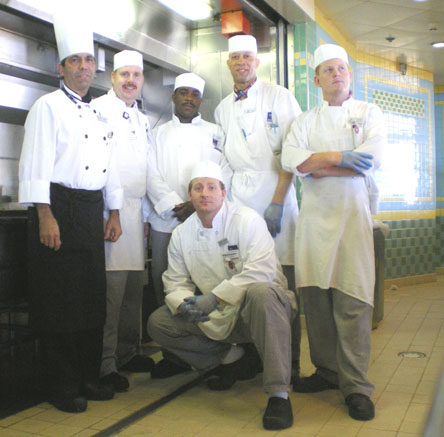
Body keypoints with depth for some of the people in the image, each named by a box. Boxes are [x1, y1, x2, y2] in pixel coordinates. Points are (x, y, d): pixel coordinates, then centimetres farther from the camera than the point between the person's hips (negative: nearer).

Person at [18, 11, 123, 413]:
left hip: (92, 211, 7)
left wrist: (114, 213, 16)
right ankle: (63, 388, 9)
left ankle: (88, 378, 22)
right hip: (58, 207, -7)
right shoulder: (48, 106, -2)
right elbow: (36, 164, -10)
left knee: (93, 297, 10)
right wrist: (45, 216, -18)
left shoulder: (99, 114, 19)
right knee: (58, 300, -2)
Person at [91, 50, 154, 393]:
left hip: (137, 210, 7)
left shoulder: (143, 120, 23)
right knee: (111, 284, -11)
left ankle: (127, 352, 21)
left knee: (134, 285, 8)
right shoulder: (98, 109, 0)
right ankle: (105, 363, -2)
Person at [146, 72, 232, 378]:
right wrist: (176, 207, -8)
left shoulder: (215, 133, 16)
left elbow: (224, 174, 4)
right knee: (166, 287, -1)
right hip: (166, 221, 1)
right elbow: (153, 176, 7)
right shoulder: (159, 133, 18)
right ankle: (173, 354, 9)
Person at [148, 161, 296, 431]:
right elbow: (175, 283, 5)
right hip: (218, 319, 5)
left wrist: (213, 297, -29)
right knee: (158, 322, -7)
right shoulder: (181, 234, 4)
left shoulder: (247, 220, -12)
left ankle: (279, 394, -32)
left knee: (261, 293, -39)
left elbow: (261, 271, -24)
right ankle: (231, 357, 4)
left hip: (255, 309, -5)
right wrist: (185, 304, -20)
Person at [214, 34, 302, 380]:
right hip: (237, 202, 4)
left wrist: (276, 203, -11)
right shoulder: (223, 109, 19)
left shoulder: (279, 96, 4)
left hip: (275, 198, -4)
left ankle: (288, 363, 5)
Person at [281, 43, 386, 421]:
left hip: (353, 210, -2)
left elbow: (372, 159, -7)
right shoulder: (306, 121, 17)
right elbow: (290, 159, -1)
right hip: (314, 213, 3)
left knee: (352, 299, -9)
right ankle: (328, 371, 16)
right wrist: (339, 156, -9)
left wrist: (316, 164, -5)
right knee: (316, 297, 1)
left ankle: (355, 385, 0)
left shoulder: (369, 113, 11)